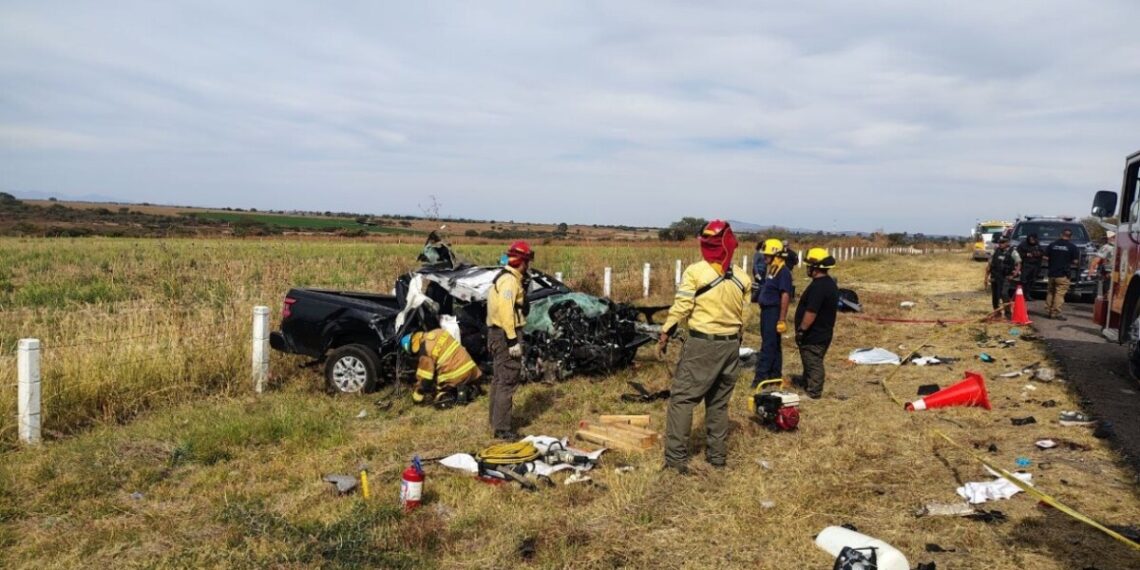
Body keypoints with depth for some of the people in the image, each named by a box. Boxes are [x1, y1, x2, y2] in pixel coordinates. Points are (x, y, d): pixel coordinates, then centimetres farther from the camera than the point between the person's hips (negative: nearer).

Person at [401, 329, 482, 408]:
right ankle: (469, 389, 4)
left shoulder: (425, 351, -13)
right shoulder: (438, 332, 8)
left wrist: (417, 397, 5)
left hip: (455, 378, -7)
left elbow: (424, 378, -8)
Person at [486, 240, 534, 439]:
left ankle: (496, 421, 29)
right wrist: (513, 340, -25)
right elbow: (505, 311, -25)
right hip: (506, 335, -11)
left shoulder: (505, 277, 16)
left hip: (497, 333, 11)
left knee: (499, 379, 18)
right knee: (508, 381, -8)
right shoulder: (510, 280, -17)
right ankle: (502, 428, -6)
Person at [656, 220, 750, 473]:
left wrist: (664, 335, -2)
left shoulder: (695, 272, -12)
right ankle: (717, 455, 22)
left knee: (682, 399, 1)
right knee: (719, 402, 16)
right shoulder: (741, 277, 3)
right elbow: (742, 315, 8)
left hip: (702, 343, -5)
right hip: (731, 345, 5)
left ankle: (676, 458, -3)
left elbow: (680, 308, -12)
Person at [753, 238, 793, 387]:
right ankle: (775, 375, 23)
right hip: (766, 310, 9)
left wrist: (782, 319, -22)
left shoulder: (783, 272, -15)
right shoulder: (769, 269, 13)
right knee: (773, 345, 15)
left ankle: (761, 376, -6)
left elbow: (785, 296, -20)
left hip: (774, 312, -9)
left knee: (768, 345, -7)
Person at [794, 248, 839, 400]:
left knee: (813, 367, -1)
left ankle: (813, 396, 7)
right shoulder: (831, 283, 10)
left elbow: (811, 313, -28)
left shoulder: (818, 286, -24)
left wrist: (801, 331, -19)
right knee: (815, 365, 19)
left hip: (813, 337, -10)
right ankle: (812, 392, 29)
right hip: (823, 334, 10)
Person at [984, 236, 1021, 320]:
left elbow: (1018, 264, -2)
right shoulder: (996, 251, 8)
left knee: (1004, 293, -19)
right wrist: (986, 276, 11)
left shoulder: (1012, 252, -4)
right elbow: (989, 264, 13)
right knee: (994, 295, 10)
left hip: (1005, 277, -5)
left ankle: (1008, 312, -11)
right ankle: (996, 312, 24)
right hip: (994, 277, 5)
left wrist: (1014, 275, -10)